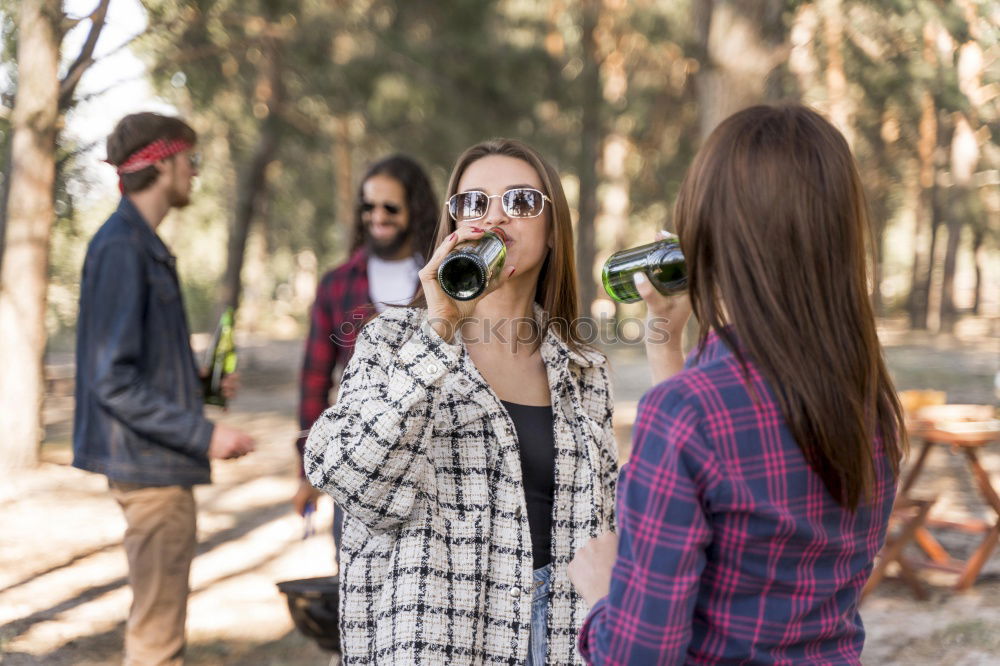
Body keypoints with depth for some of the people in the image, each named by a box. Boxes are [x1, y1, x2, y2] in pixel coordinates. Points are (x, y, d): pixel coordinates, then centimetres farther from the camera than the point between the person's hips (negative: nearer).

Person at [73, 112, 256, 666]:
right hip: (149, 463, -10)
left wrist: (202, 385, 13)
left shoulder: (142, 245, 13)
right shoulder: (121, 247, -17)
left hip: (158, 462, 10)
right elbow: (114, 382, -22)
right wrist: (204, 434, -22)